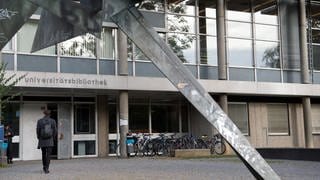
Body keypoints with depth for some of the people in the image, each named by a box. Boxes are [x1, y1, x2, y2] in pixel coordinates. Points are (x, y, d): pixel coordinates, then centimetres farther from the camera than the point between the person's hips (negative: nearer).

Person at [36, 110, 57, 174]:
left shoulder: (39, 121, -4)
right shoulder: (53, 121, -3)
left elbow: (38, 131, -1)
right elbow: (55, 131, -1)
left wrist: (39, 139, 14)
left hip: (42, 141, 1)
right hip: (50, 141, -1)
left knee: (44, 154, 17)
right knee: (48, 155, 0)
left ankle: (44, 167, 29)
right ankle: (46, 169, -9)